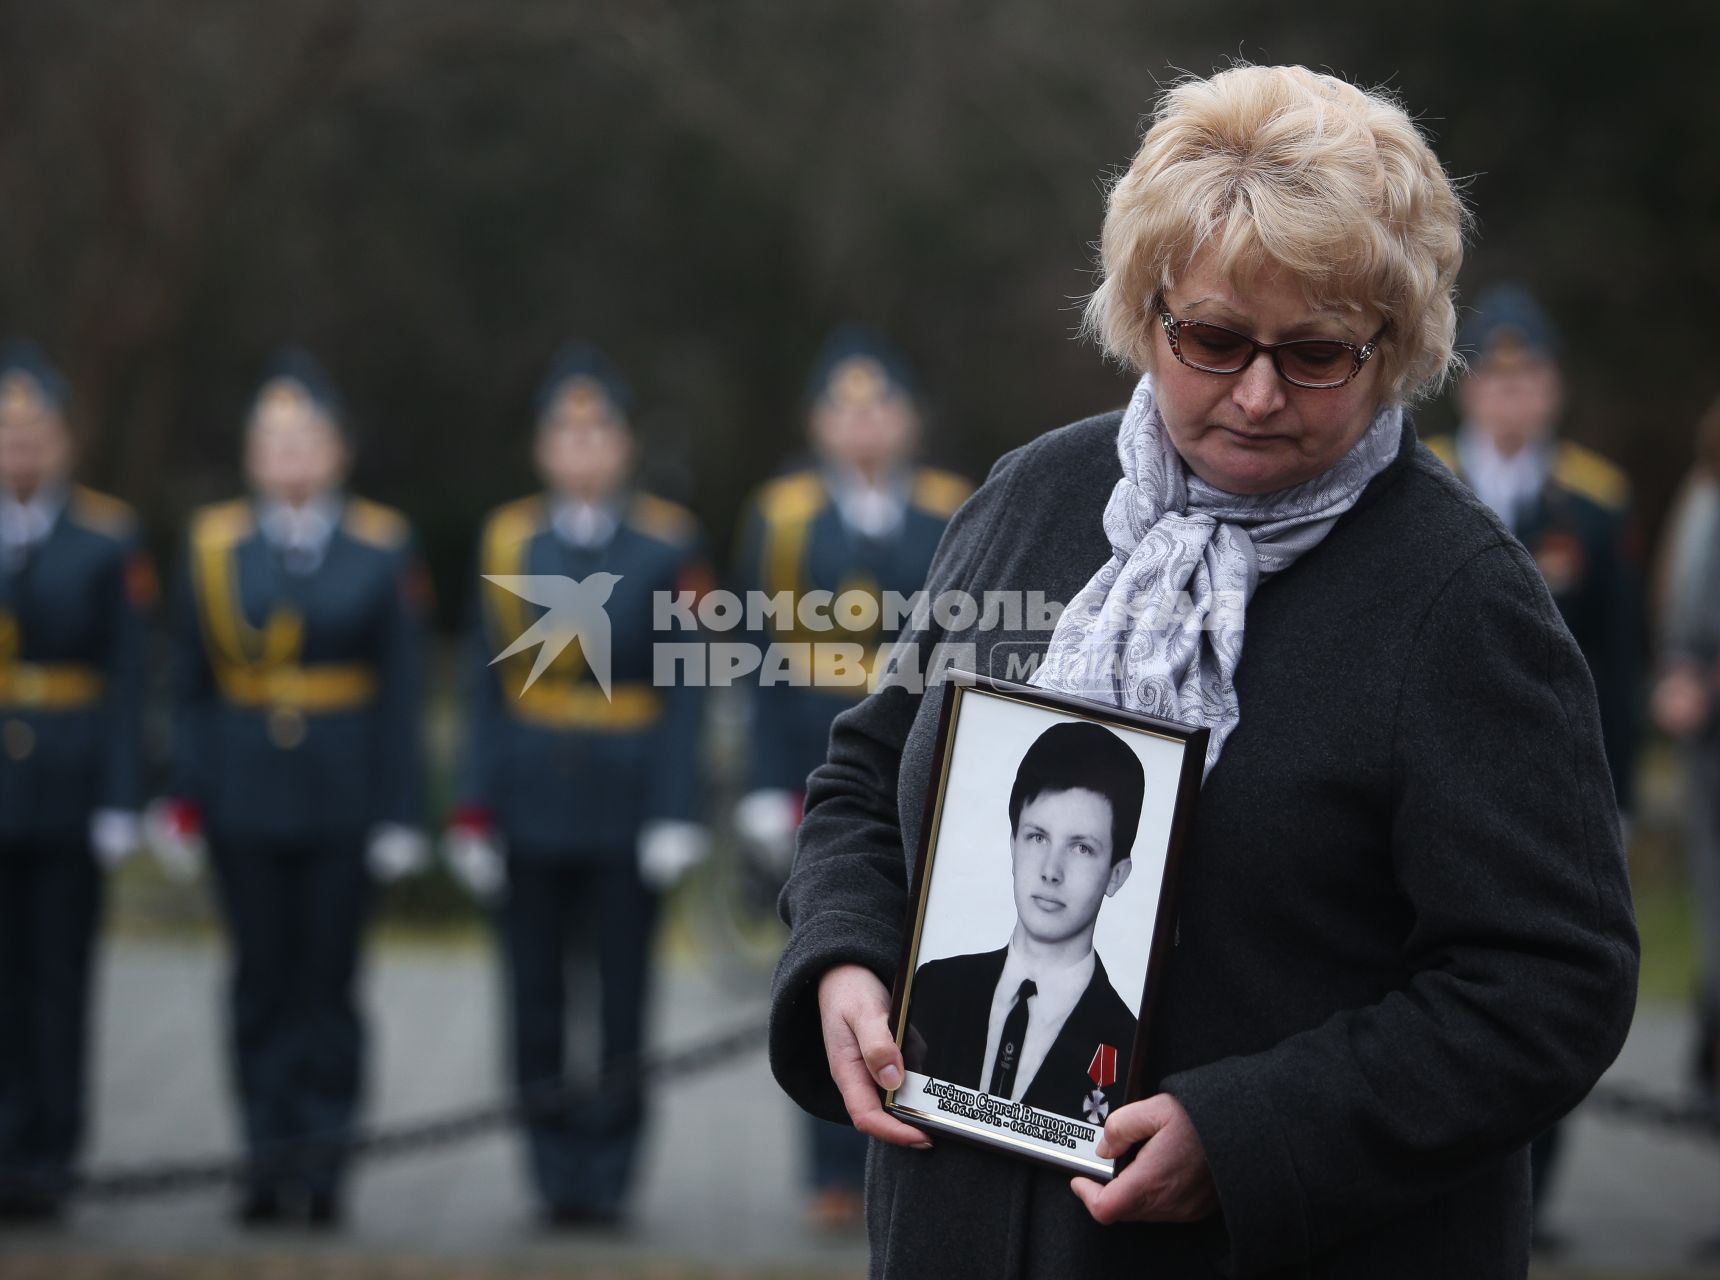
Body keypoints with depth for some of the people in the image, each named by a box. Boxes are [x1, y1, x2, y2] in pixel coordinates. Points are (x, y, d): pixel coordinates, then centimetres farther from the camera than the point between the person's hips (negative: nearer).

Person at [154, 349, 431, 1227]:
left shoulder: (382, 549, 2)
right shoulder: (214, 546, 5)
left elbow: (402, 693, 0)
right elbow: (191, 688, 6)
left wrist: (400, 810, -5)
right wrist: (184, 798, -1)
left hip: (343, 795, -1)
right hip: (244, 793, 1)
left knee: (329, 982, 2)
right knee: (261, 983, 4)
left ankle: (323, 1164, 8)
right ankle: (270, 1161, 10)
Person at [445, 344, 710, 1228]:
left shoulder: (668, 543, 0)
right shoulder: (507, 541, 6)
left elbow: (686, 692, -2)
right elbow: (486, 688, 5)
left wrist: (675, 812, -10)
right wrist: (476, 810, 0)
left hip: (627, 800, -2)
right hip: (532, 803, 2)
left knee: (622, 996, 2)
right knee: (537, 999, 4)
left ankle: (609, 1176, 11)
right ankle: (557, 1176, 13)